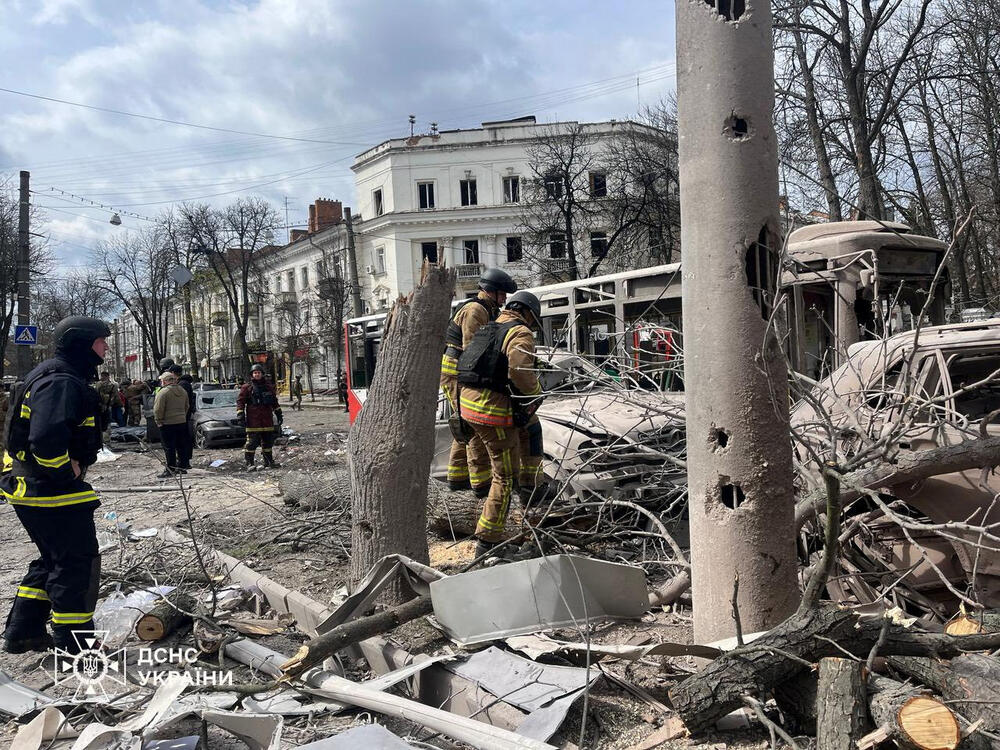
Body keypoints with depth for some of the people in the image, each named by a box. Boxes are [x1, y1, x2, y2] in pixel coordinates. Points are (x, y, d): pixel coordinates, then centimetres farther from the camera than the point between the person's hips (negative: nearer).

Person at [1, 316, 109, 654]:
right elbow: (46, 439, -35)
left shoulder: (59, 376, 14)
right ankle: (75, 645, 9)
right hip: (52, 491, -11)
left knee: (54, 559, 22)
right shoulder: (60, 381, -21)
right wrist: (68, 474, -21)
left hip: (31, 486, 11)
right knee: (79, 562, -1)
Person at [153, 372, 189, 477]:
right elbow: (186, 407, 18)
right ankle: (182, 467, 20)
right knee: (180, 446, 14)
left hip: (167, 423, -7)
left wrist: (158, 421, -6)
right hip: (182, 422, 7)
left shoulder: (163, 392, -14)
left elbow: (158, 409, -17)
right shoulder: (182, 391, 10)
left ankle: (170, 469, -1)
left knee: (169, 447, -2)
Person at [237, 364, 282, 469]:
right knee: (252, 442, -5)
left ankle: (268, 462, 18)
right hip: (253, 420, -5)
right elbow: (240, 401, -1)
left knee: (268, 441, 10)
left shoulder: (269, 387, 14)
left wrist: (279, 414, 21)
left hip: (267, 420, 5)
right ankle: (249, 463, 1)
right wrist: (240, 416, -10)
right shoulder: (247, 388, 1)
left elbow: (275, 402, 23)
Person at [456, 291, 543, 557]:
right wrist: (536, 393, -6)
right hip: (493, 408, -9)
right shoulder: (521, 333, -7)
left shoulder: (488, 330, 20)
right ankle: (487, 541, 0)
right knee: (505, 476, -1)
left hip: (468, 401, 9)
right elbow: (520, 370, -24)